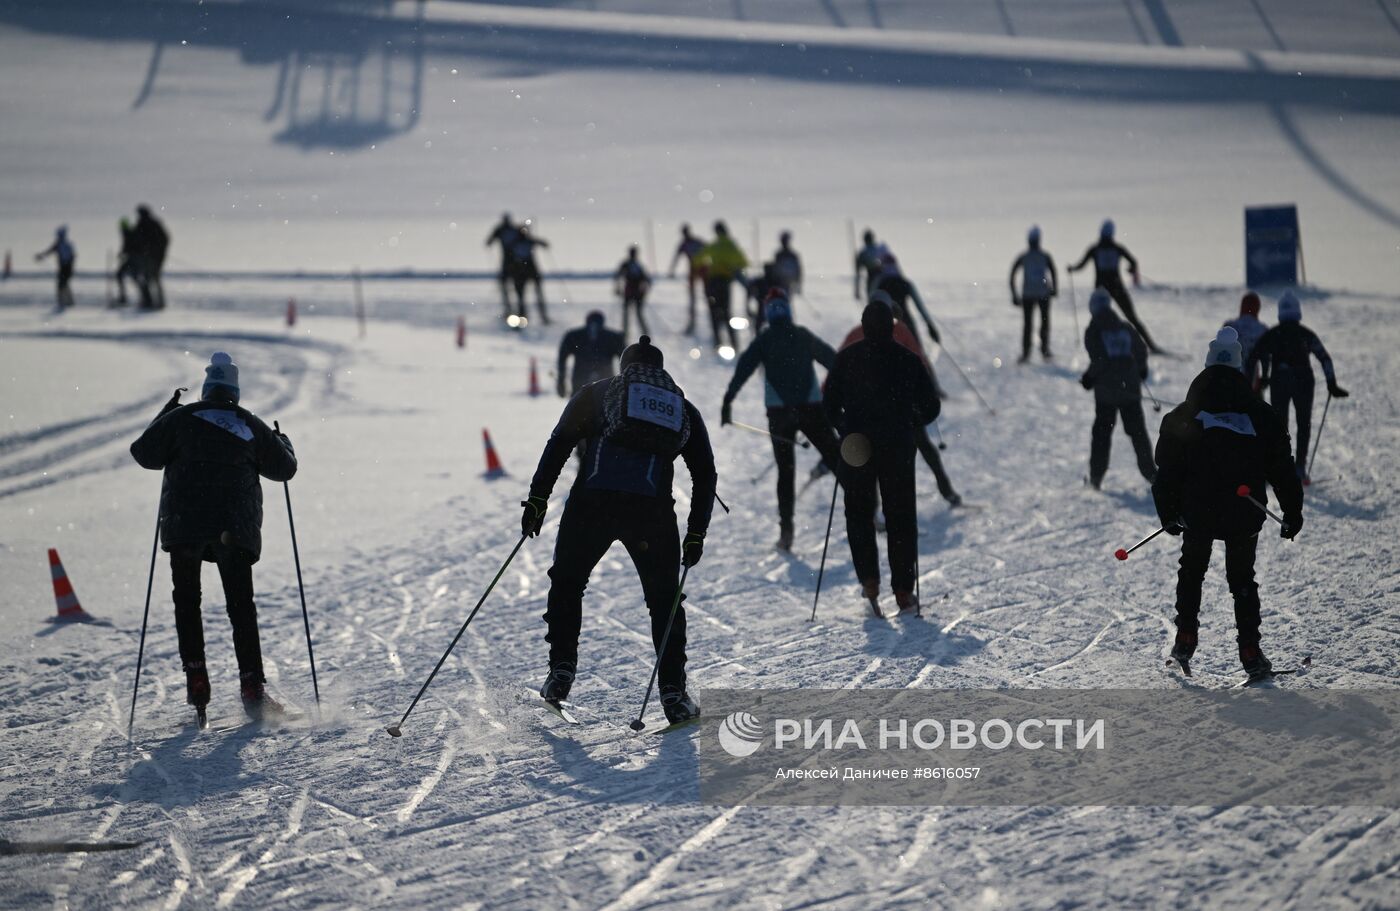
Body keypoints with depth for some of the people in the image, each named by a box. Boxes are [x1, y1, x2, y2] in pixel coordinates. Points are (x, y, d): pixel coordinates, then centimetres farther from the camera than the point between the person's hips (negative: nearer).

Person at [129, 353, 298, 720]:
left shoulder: (181, 418, 3)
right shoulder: (251, 426, 7)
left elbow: (144, 453, 6)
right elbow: (284, 468, 14)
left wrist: (165, 417, 20)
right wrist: (282, 442, 35)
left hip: (185, 524, -1)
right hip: (236, 528, 1)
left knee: (187, 600, 12)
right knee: (241, 606, 5)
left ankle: (195, 675, -2)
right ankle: (251, 684, -6)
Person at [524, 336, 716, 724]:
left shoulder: (596, 394, 19)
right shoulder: (683, 409, 23)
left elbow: (559, 444, 6)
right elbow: (705, 475, 17)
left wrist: (537, 499, 5)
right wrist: (696, 533, 18)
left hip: (591, 503, -1)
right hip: (652, 513, 1)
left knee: (567, 582, 22)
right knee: (665, 599, 16)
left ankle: (562, 670, 11)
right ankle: (673, 693, 10)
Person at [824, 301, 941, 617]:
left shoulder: (846, 359, -1)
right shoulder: (908, 360, -1)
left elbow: (830, 405, -3)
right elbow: (930, 407, 3)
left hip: (856, 449, 0)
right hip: (898, 449, 0)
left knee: (859, 513, 14)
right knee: (901, 518, 9)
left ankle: (869, 579, -4)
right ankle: (903, 591, 6)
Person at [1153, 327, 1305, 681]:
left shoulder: (1182, 417, -1)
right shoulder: (1262, 416, -1)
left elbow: (1168, 470, 2)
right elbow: (1282, 469, 3)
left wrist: (1168, 514, 13)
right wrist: (1293, 513, 12)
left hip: (1197, 512, 0)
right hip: (1245, 516, 0)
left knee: (1191, 572, 21)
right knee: (1242, 579, 13)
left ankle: (1185, 641, 13)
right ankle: (1250, 653, 6)